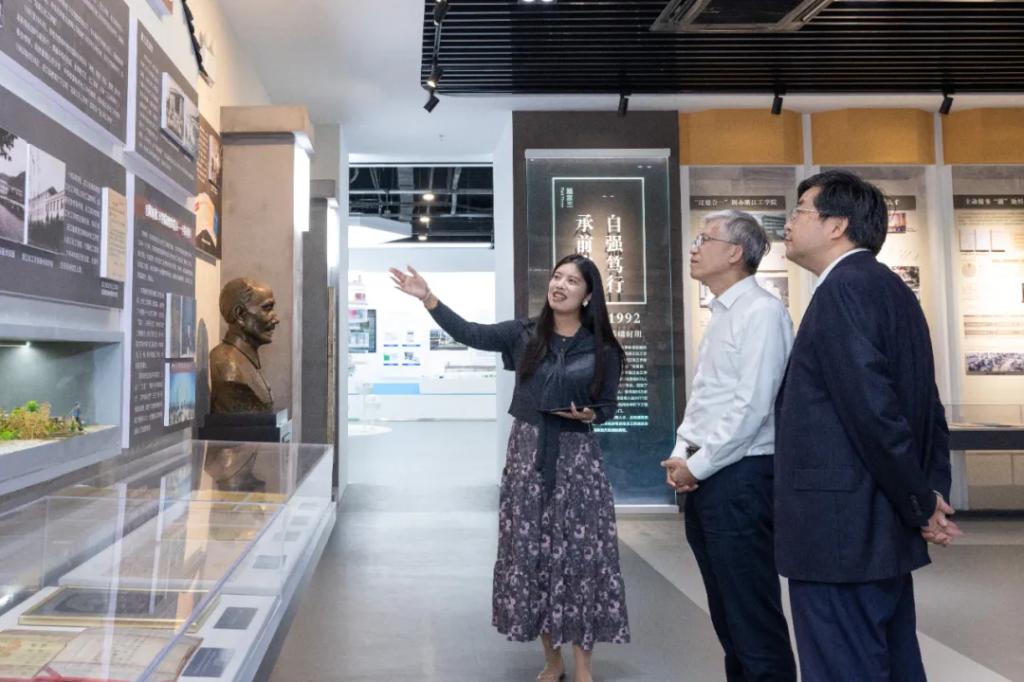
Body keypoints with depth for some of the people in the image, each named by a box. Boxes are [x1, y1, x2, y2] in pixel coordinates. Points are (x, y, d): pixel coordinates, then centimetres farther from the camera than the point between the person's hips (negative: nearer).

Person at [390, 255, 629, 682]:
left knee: (580, 552, -2)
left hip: (576, 456, -1)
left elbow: (609, 405, 7)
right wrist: (427, 297, -10)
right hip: (527, 453, 2)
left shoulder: (602, 349, -1)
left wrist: (591, 414, -15)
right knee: (532, 551, 7)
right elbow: (469, 334, -4)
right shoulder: (524, 334, 2)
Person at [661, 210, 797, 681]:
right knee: (725, 608, 17)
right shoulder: (720, 316, 16)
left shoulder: (761, 312, -12)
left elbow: (752, 406, -19)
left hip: (741, 477, -9)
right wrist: (681, 455, 6)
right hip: (705, 477, 9)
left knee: (753, 611, 1)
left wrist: (697, 465, -13)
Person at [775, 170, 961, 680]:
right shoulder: (890, 287, 14)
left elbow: (873, 409, -22)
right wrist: (932, 496, 12)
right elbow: (925, 407, 14)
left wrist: (921, 506, -10)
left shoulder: (842, 289, -15)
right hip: (880, 529, 10)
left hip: (840, 531, -10)